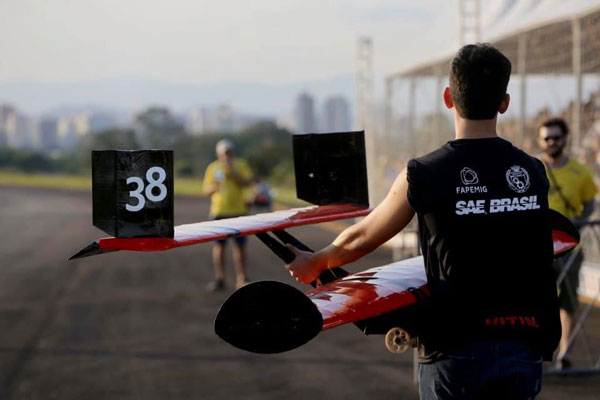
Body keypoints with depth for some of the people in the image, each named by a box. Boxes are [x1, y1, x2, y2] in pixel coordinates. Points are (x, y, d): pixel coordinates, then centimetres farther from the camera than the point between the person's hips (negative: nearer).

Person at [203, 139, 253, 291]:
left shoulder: (241, 165, 7)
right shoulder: (212, 168, 7)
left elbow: (248, 182, -6)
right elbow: (205, 190, 5)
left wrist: (234, 174, -19)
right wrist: (213, 187, -16)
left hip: (238, 211, 0)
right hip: (219, 211, 0)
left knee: (239, 245, 1)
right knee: (219, 245, -1)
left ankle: (241, 279, 6)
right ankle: (219, 279, 4)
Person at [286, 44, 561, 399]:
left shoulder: (422, 176, -9)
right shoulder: (534, 173, 1)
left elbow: (362, 239, 4)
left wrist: (314, 263, 24)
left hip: (456, 348, -3)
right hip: (524, 347, 3)